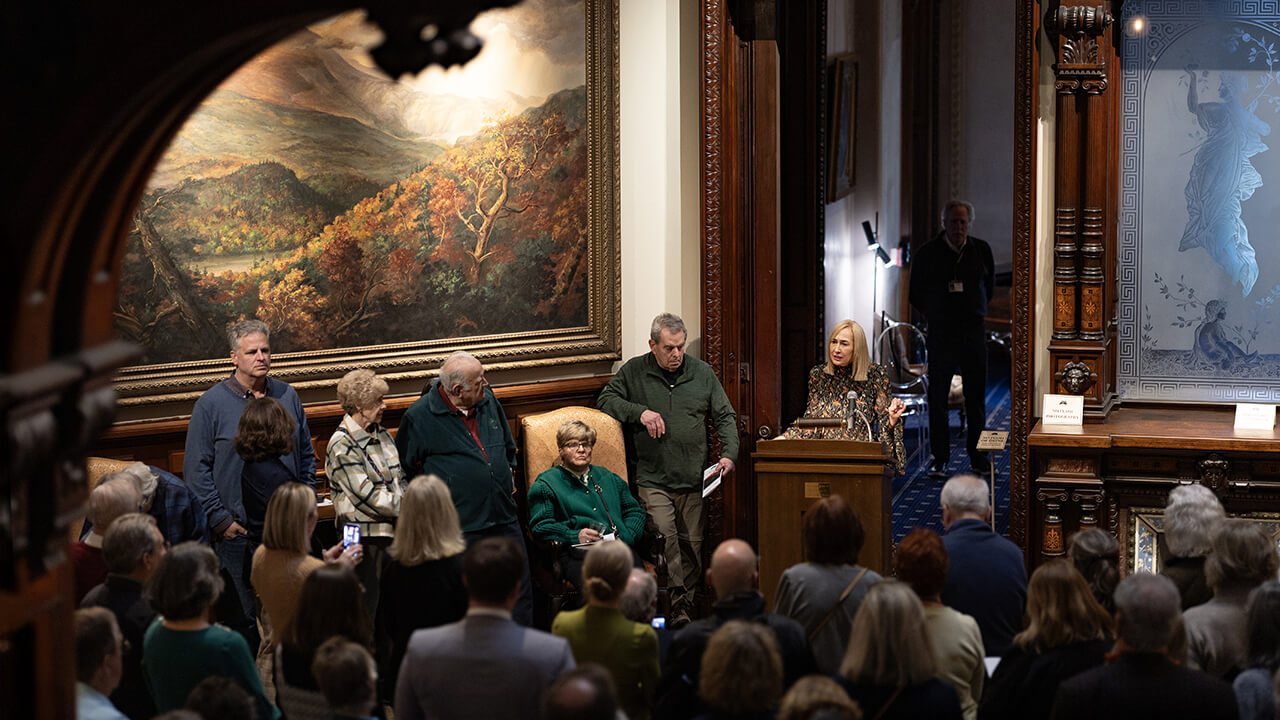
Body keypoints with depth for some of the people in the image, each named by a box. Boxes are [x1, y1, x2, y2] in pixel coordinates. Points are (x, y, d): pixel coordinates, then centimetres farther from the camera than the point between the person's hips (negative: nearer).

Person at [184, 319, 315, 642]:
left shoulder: (287, 396, 8)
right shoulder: (211, 404, -4)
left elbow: (306, 454, 18)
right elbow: (196, 469, -5)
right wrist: (220, 520, -9)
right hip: (238, 532, -4)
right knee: (246, 618, 1)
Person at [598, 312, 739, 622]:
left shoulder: (702, 372, 9)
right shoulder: (633, 372, 4)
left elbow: (725, 417, 13)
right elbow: (606, 400, 7)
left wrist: (729, 454, -3)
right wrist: (639, 412, -9)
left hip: (693, 480, 2)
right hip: (653, 480, -2)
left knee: (692, 544, 4)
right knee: (665, 538, -17)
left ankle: (687, 604, 16)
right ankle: (678, 606, -13)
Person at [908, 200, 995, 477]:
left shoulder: (981, 250, 5)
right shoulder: (927, 253, -1)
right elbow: (916, 293, 10)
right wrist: (936, 315, 9)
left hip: (974, 332, 2)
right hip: (940, 333, -1)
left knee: (976, 396, 4)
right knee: (938, 396, -1)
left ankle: (977, 457, 13)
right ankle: (939, 459, 5)